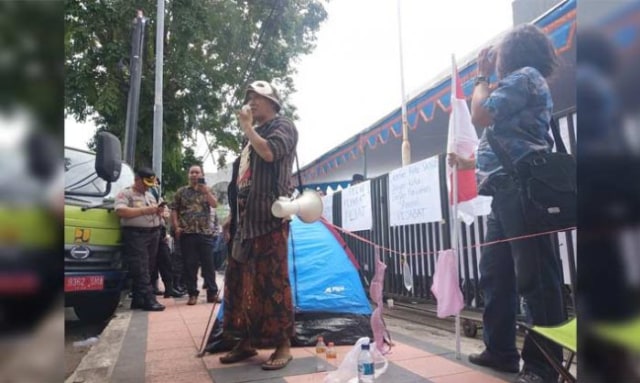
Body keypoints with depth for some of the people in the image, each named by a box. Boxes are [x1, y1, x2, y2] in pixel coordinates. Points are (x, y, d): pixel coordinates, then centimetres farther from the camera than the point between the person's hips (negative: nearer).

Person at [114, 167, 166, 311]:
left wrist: (159, 212, 2)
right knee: (140, 270, -9)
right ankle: (148, 300, -10)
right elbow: (120, 211, -18)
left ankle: (138, 299, 13)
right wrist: (145, 210, -18)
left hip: (153, 234, 7)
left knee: (145, 269, 7)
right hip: (135, 235, -7)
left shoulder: (150, 196, 23)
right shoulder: (125, 193, -1)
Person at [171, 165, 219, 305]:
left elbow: (214, 204, -4)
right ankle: (192, 294, 12)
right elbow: (174, 210, 7)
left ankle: (212, 292, 9)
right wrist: (176, 226, -5)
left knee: (208, 263, 2)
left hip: (205, 233, 1)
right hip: (187, 233, 0)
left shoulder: (206, 191, 13)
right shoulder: (181, 192, 9)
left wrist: (205, 190, -12)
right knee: (190, 265, 3)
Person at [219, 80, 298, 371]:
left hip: (269, 218, -9)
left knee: (272, 281, -8)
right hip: (246, 219, 9)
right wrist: (233, 215, 21)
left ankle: (283, 345, 1)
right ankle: (246, 342, 18)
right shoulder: (252, 135, 27)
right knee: (238, 280, 8)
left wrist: (246, 127, -6)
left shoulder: (283, 126, 2)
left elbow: (270, 153, -21)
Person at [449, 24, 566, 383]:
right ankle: (501, 351, 20)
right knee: (495, 273, 11)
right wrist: (470, 162, 30)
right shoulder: (518, 85, 29)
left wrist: (482, 75, 6)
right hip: (507, 192, 11)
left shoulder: (525, 76, -1)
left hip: (522, 190, -11)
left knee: (535, 277, -7)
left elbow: (481, 115, -9)